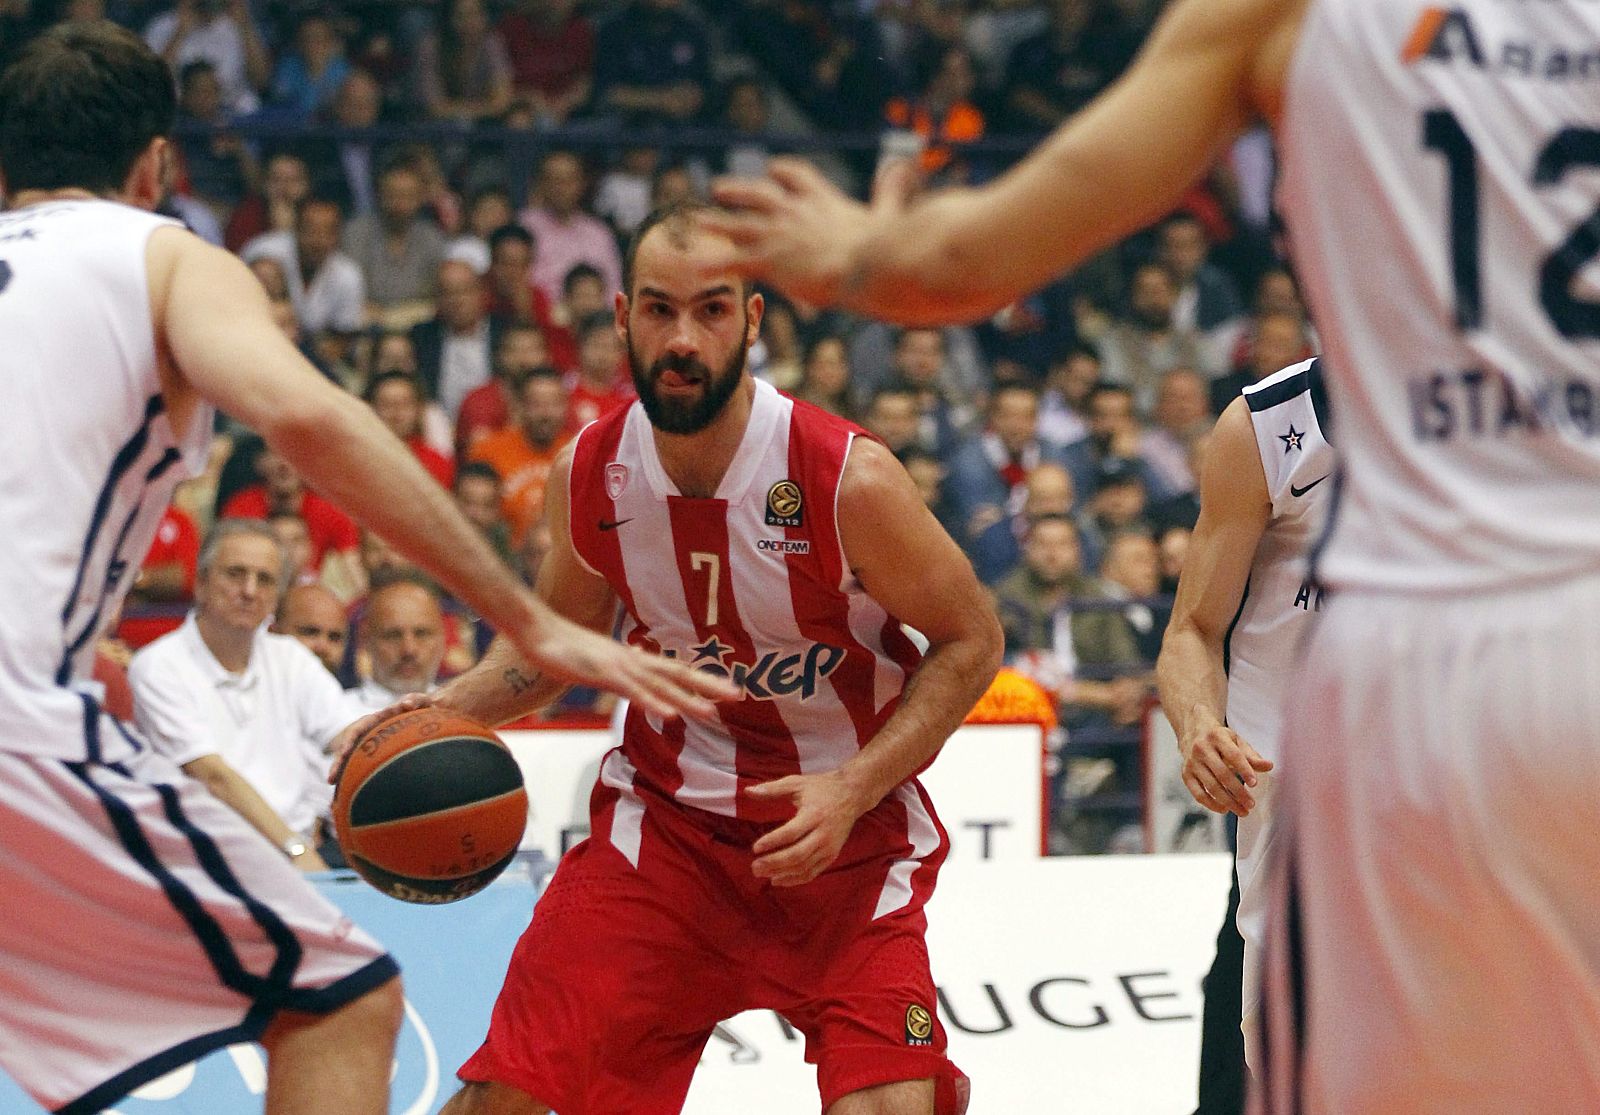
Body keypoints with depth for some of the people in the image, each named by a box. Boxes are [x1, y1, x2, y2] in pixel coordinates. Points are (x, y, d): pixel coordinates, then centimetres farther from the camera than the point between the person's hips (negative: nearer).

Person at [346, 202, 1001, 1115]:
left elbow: (970, 641, -9)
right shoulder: (589, 475, -8)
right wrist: (440, 714, -6)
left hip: (844, 830, -3)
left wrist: (851, 790, -19)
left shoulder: (846, 479, -20)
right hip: (666, 816, 3)